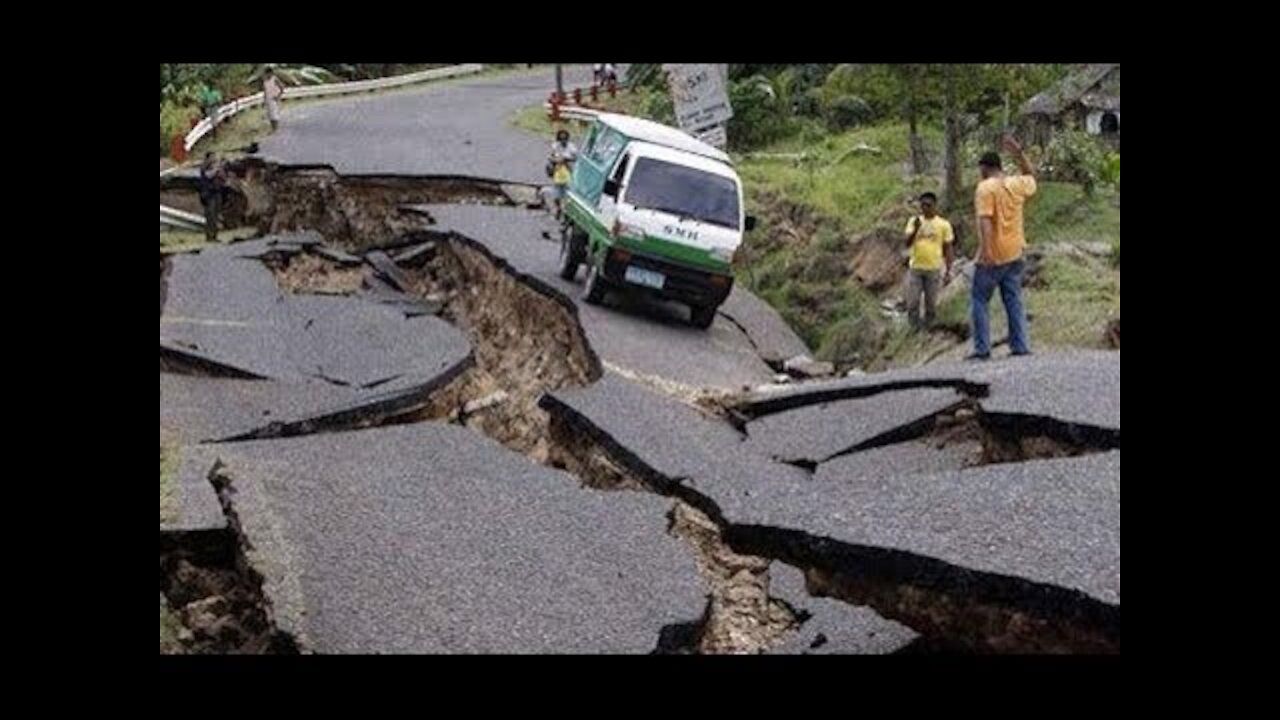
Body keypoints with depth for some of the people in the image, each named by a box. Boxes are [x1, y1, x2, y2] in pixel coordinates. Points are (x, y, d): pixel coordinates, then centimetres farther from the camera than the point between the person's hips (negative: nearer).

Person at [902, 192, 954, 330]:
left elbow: (948, 249, 1)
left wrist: (948, 271, -2)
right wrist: (916, 229, -26)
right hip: (915, 268, 1)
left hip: (934, 269, -1)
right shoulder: (914, 221, 1)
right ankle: (914, 330, 13)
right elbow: (908, 243, -8)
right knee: (912, 303, 1)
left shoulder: (943, 224, -3)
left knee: (931, 303, 5)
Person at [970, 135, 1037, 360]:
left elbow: (985, 219, -23)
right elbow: (1031, 176, 30)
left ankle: (982, 348, -2)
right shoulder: (1017, 184, 6)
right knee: (1014, 301, 9)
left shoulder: (985, 187, -12)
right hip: (1014, 255, 6)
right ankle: (1020, 346, 6)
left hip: (992, 257, -6)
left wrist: (984, 249, -29)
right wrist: (1019, 153, 24)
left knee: (979, 301, 3)